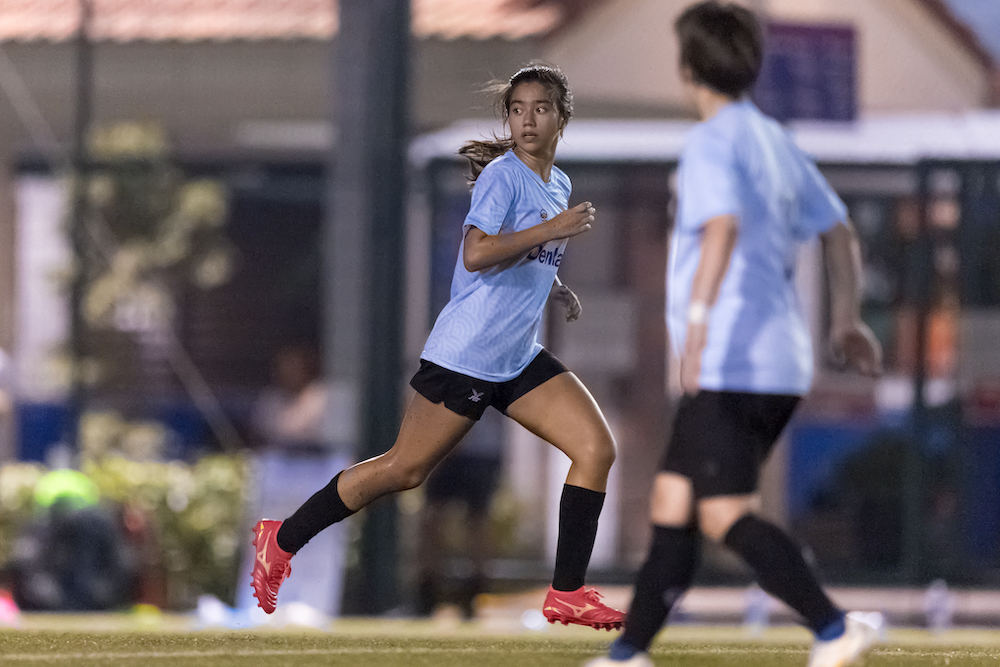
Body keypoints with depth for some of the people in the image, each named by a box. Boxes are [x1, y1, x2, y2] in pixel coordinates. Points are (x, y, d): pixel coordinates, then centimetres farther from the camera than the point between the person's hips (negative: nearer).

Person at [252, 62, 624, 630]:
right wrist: (552, 230, -25)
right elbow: (476, 254, -27)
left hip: (519, 359, 8)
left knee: (597, 448, -7)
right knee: (404, 470, -1)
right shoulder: (503, 174, -13)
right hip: (466, 353, -8)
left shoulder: (558, 185, 13)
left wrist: (552, 287, 13)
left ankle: (568, 593, -3)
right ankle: (282, 540, 15)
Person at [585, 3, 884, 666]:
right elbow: (839, 232, 21)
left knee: (726, 517, -14)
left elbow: (723, 226, -27)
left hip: (732, 365, -9)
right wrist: (847, 320, 22)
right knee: (672, 504, 15)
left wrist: (698, 319, -33)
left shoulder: (712, 143, -10)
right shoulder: (778, 143, 19)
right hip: (781, 366, 10)